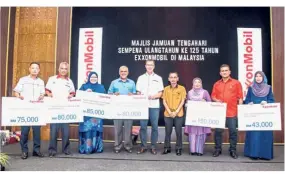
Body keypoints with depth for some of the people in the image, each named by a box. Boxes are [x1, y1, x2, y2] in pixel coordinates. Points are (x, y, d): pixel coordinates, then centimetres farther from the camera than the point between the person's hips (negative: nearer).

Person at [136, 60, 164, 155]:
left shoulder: (158, 78, 8)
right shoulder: (141, 78, 11)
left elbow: (160, 93, 4)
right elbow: (138, 92, 10)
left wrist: (153, 96, -16)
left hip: (154, 106, 0)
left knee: (154, 127, 2)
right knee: (143, 126, 1)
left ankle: (153, 147, 11)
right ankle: (143, 146, 11)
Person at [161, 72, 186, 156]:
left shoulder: (182, 88, 0)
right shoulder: (166, 89, 5)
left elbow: (182, 101, -3)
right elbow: (164, 101, 3)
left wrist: (176, 112, -11)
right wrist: (170, 112, -8)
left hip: (179, 114, -1)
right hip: (168, 114, 2)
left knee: (178, 132, 4)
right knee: (168, 132, 8)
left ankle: (178, 148, 15)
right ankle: (167, 148, 18)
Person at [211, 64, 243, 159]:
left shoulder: (236, 83, 3)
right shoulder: (216, 84, 10)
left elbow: (240, 97, 2)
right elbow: (213, 96, 13)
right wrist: (216, 100, -9)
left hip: (232, 112, -2)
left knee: (233, 131, 3)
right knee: (218, 131, 6)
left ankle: (233, 150, 16)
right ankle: (218, 149, 18)